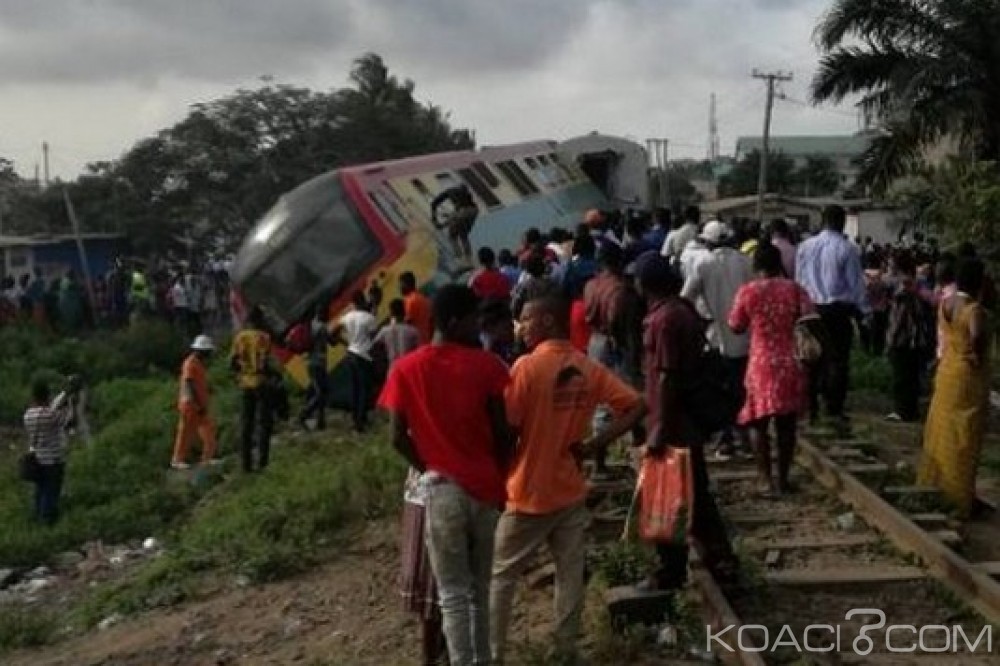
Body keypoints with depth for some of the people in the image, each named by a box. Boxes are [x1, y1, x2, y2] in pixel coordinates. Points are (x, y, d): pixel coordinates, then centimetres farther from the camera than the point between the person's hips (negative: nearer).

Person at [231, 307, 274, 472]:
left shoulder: (239, 337, 3)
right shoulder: (263, 338, -10)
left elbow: (232, 363, 1)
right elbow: (264, 364, -17)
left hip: (245, 384, 4)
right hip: (260, 383, -4)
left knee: (245, 424, 9)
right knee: (264, 422, 5)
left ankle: (246, 463, 9)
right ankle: (262, 461, -2)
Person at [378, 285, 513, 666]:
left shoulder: (405, 370, -3)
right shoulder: (487, 365, -5)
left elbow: (399, 437, -6)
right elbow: (502, 432, -4)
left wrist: (428, 469, 9)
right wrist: (499, 477, 11)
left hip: (440, 488, -1)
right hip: (485, 487, 1)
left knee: (453, 594, 4)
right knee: (479, 588, 17)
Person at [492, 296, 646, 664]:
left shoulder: (527, 366, -17)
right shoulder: (589, 368, 0)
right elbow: (636, 407, -1)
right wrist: (595, 444, -2)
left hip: (529, 493, -5)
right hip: (571, 490, 5)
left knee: (501, 576, 10)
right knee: (570, 575, 14)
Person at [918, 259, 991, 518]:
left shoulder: (945, 303, 2)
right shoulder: (975, 309, -21)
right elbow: (977, 336, -33)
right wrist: (978, 356, -18)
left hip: (946, 371, 7)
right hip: (968, 376, -7)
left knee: (943, 432, 18)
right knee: (963, 438, 2)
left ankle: (934, 486, 29)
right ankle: (959, 498, 11)